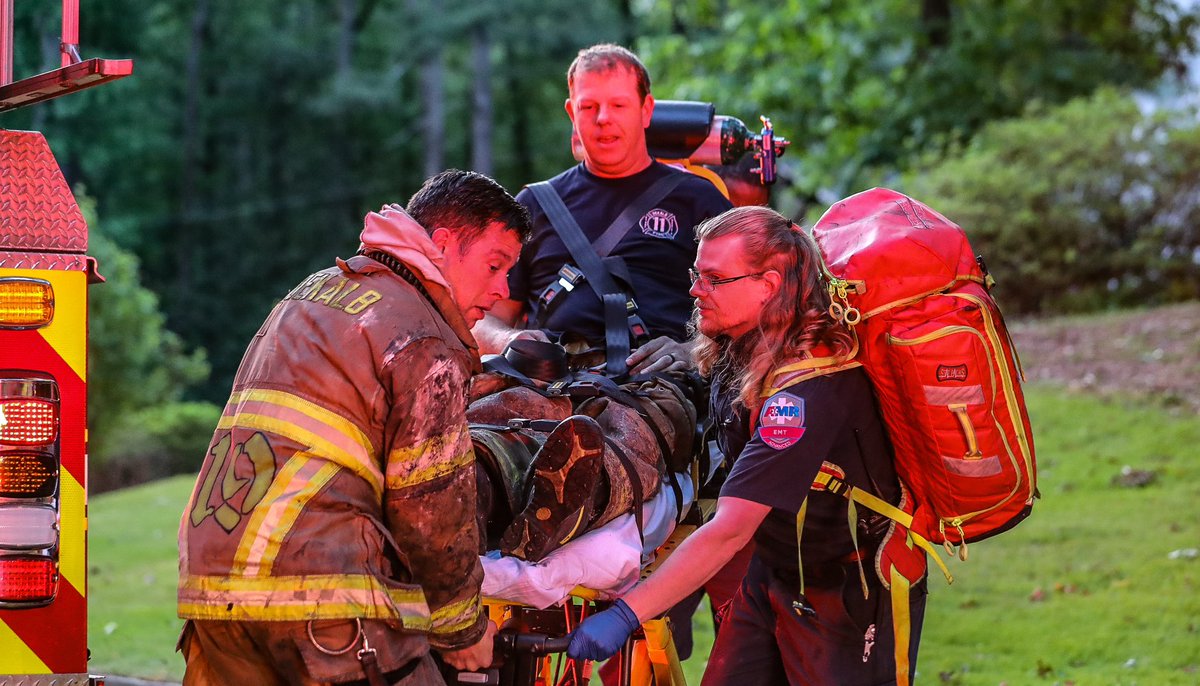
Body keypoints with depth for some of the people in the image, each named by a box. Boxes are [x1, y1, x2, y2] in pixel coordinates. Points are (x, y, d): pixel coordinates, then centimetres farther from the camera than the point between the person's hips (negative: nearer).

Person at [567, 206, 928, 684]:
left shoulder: (807, 388, -30)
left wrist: (626, 614, -38)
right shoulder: (738, 349, -2)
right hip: (774, 573, 9)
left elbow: (731, 529, -36)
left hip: (853, 595, -8)